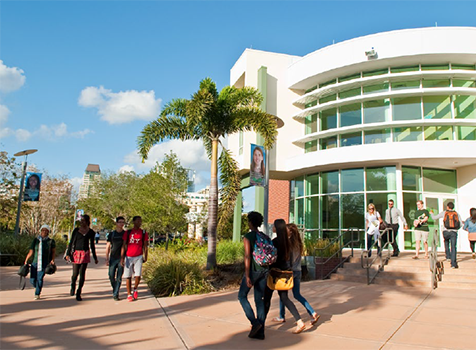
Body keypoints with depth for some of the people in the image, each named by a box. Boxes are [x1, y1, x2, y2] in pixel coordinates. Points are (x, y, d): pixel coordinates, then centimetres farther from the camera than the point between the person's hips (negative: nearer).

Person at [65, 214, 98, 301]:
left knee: (82, 274, 0)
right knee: (75, 273, 1)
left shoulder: (91, 232, 5)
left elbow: (92, 245, 13)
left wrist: (95, 257, 15)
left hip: (85, 254, 1)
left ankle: (78, 294, 11)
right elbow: (71, 242, 5)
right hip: (76, 253, 0)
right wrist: (68, 253, -4)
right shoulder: (76, 230, 3)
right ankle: (72, 287, 33)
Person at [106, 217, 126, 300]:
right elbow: (108, 247, 9)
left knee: (119, 277, -1)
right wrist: (107, 259, 3)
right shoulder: (111, 234, 6)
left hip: (122, 258, -1)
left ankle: (115, 294, 6)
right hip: (113, 258, 1)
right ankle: (115, 289, 27)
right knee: (111, 276, 3)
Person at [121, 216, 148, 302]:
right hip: (128, 257, 0)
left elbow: (145, 246, 9)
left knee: (138, 275, -8)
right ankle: (129, 294, 18)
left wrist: (145, 257, 6)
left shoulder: (143, 233, 4)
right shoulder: (127, 232, 3)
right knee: (128, 276, 5)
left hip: (138, 257, 0)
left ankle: (135, 289, 21)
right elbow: (124, 246, 3)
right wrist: (122, 258, -2)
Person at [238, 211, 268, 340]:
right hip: (264, 271, 6)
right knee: (259, 299, 10)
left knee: (242, 296, 11)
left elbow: (247, 256, -18)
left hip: (252, 270, -6)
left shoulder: (247, 237, -10)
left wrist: (247, 276, -20)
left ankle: (255, 322, -2)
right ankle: (260, 332, 11)